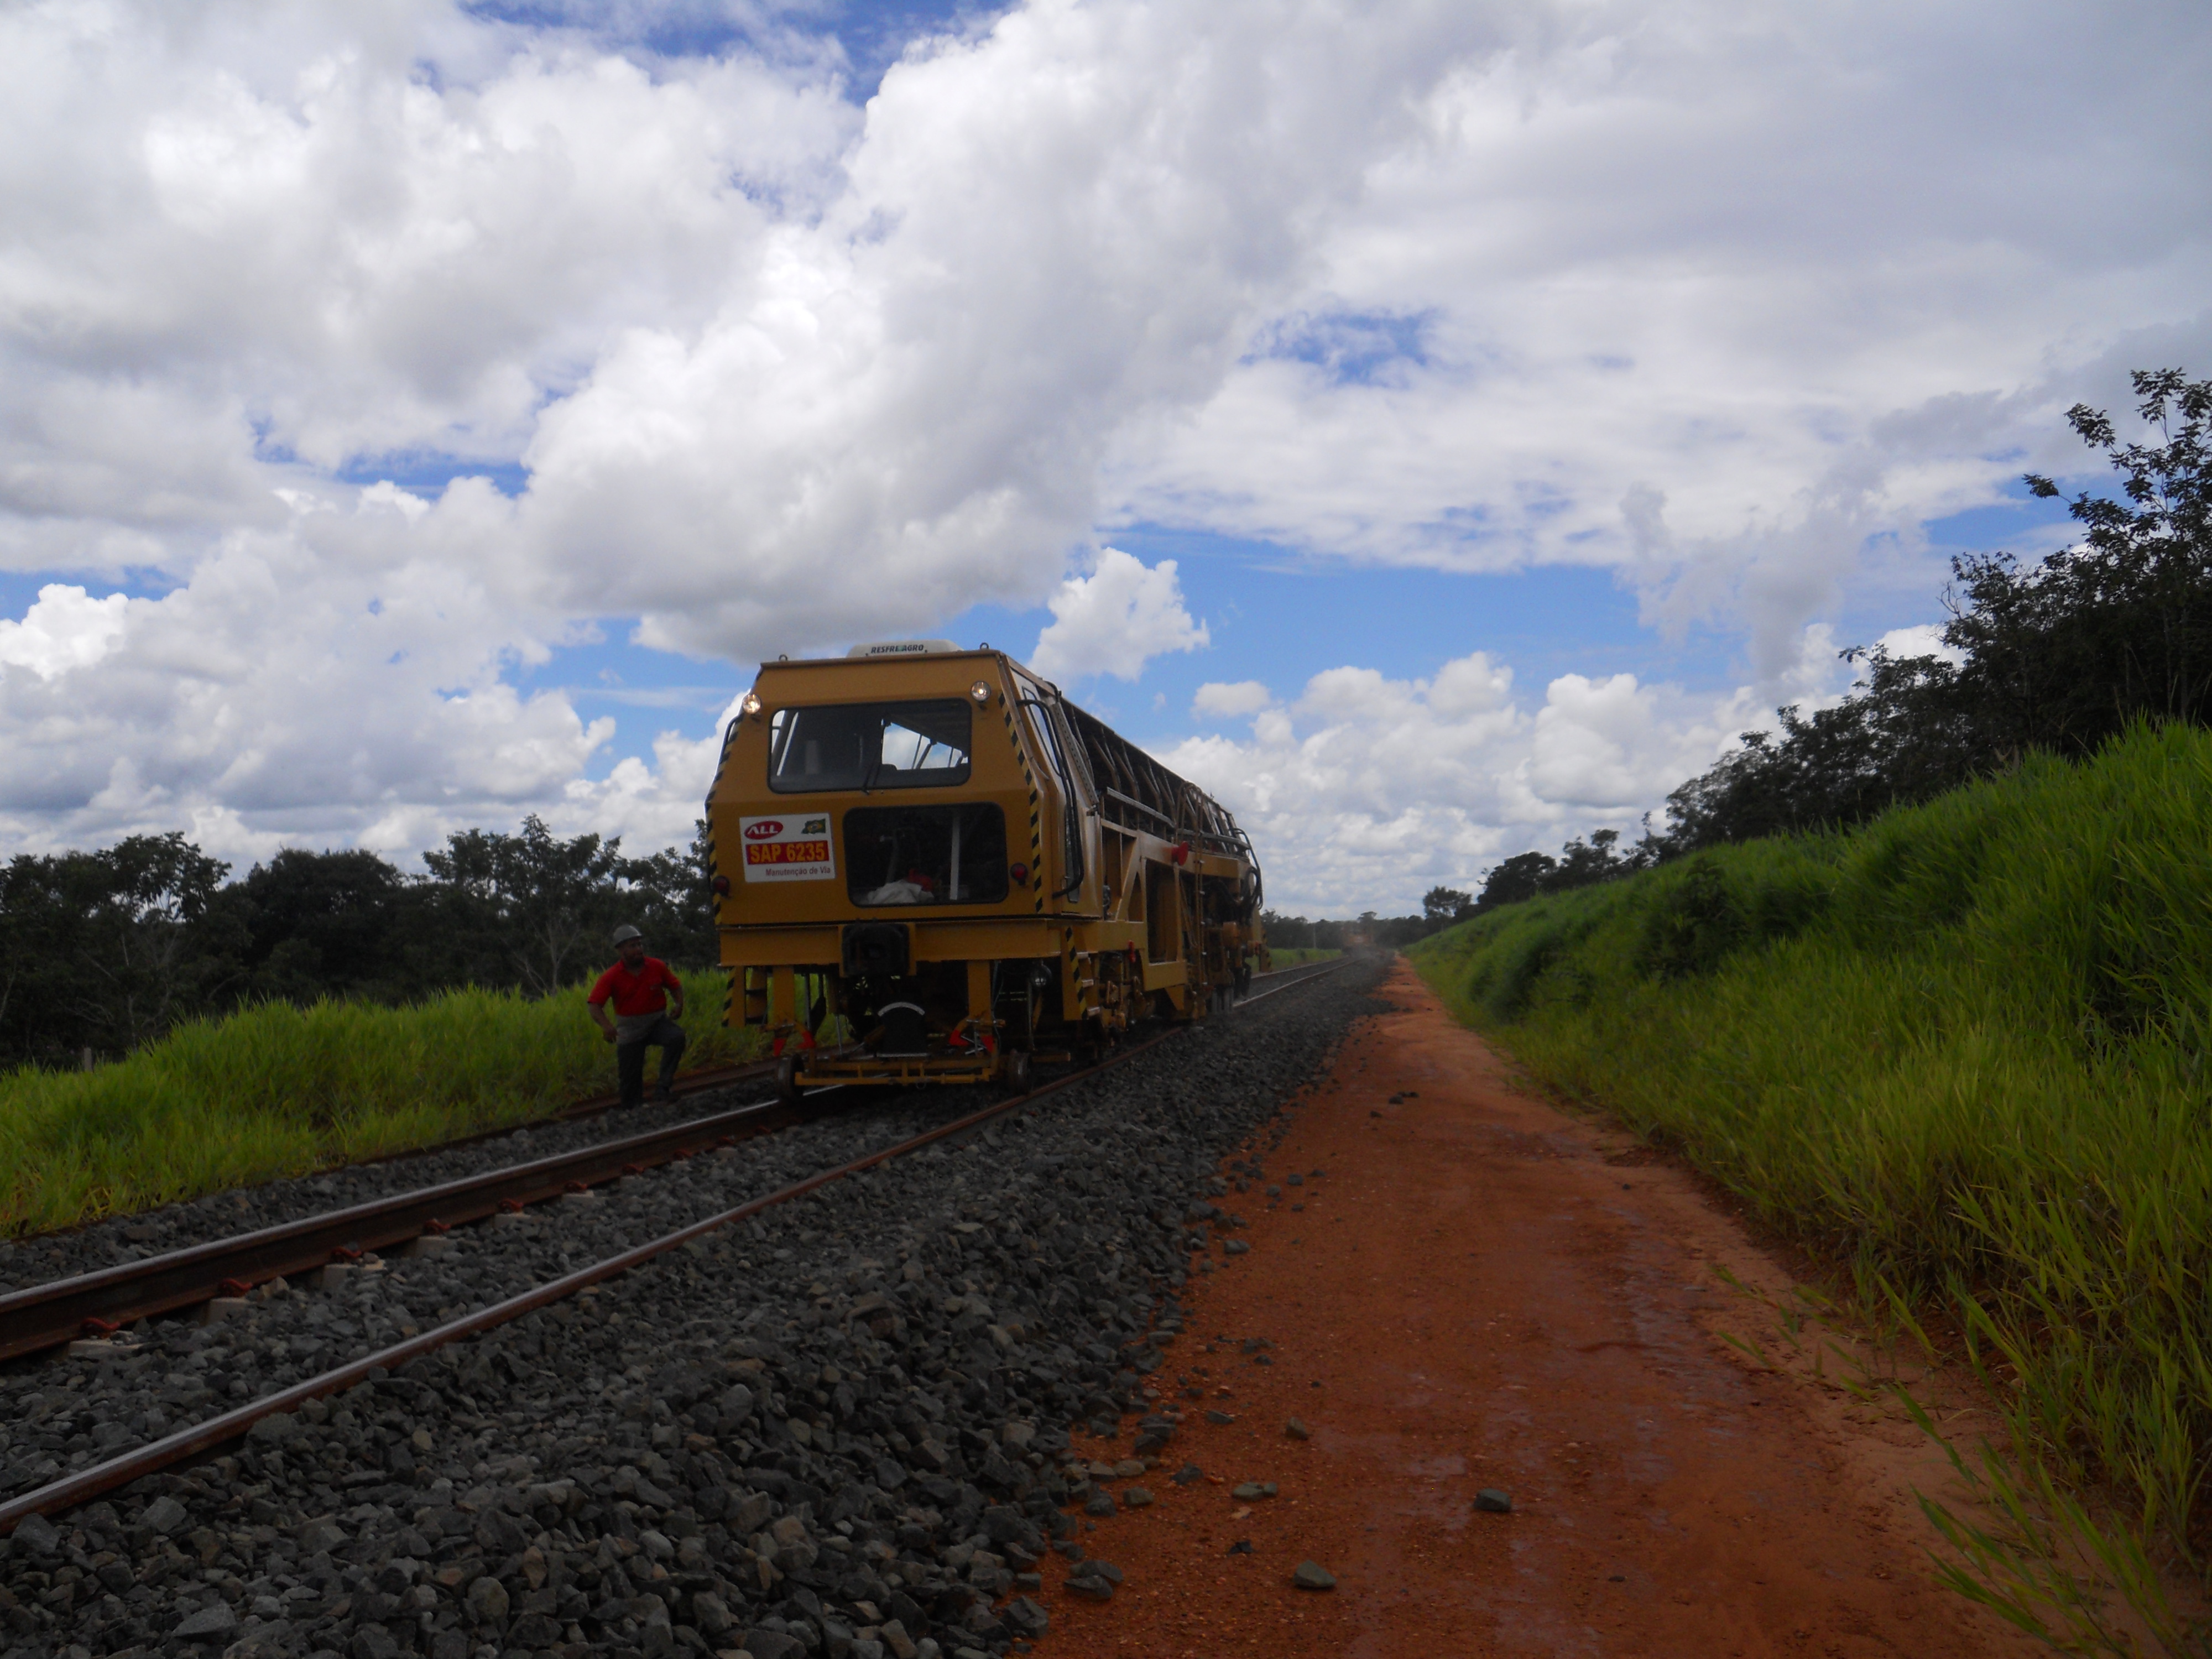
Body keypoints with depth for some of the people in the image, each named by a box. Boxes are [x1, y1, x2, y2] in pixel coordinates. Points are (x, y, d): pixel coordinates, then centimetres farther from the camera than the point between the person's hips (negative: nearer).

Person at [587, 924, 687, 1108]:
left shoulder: (657, 967, -5)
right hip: (629, 1029, -1)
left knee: (677, 1036, -30)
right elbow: (594, 1004, -15)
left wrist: (679, 1003, -12)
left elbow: (675, 986, 10)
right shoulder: (611, 977, -10)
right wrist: (606, 1025, -33)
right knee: (630, 1074, 1)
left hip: (657, 1021, 1)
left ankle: (665, 1088, -26)